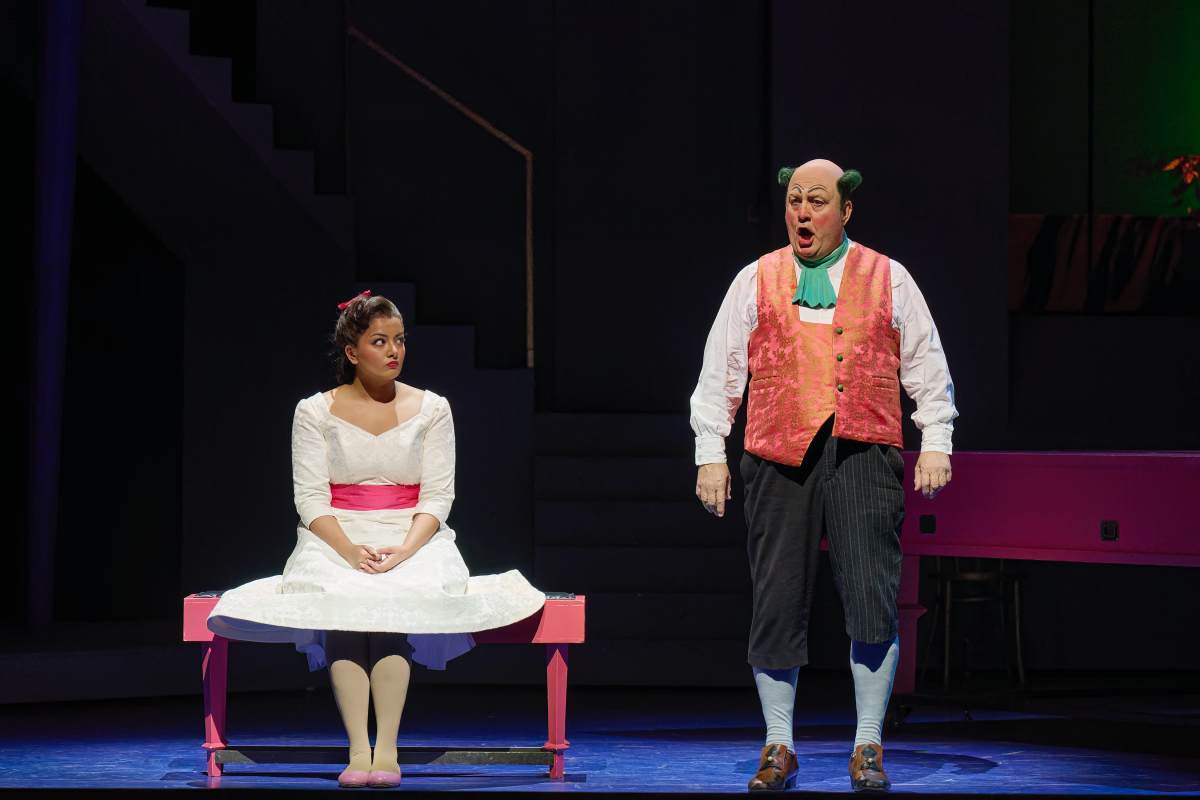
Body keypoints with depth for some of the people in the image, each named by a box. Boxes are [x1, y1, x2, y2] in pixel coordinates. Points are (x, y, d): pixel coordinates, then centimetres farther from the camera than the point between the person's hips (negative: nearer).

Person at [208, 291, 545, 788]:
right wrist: (350, 550, -19)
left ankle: (386, 750, -37)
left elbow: (438, 496, 2)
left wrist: (404, 550, -17)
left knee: (395, 602, -33)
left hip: (412, 539, 0)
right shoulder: (315, 412, 6)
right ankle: (358, 752, -39)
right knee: (338, 601, -34)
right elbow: (310, 497, -1)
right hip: (336, 539, 0)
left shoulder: (431, 410, 9)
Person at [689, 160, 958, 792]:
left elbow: (927, 369, 15)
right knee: (776, 602, 2)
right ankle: (778, 747, 13)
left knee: (871, 599, -9)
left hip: (863, 454, -1)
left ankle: (868, 747, 1)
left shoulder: (888, 280, 13)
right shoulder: (755, 282, 14)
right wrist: (709, 454, 7)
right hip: (779, 456, 1)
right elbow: (719, 374, 13)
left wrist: (935, 444, 5)